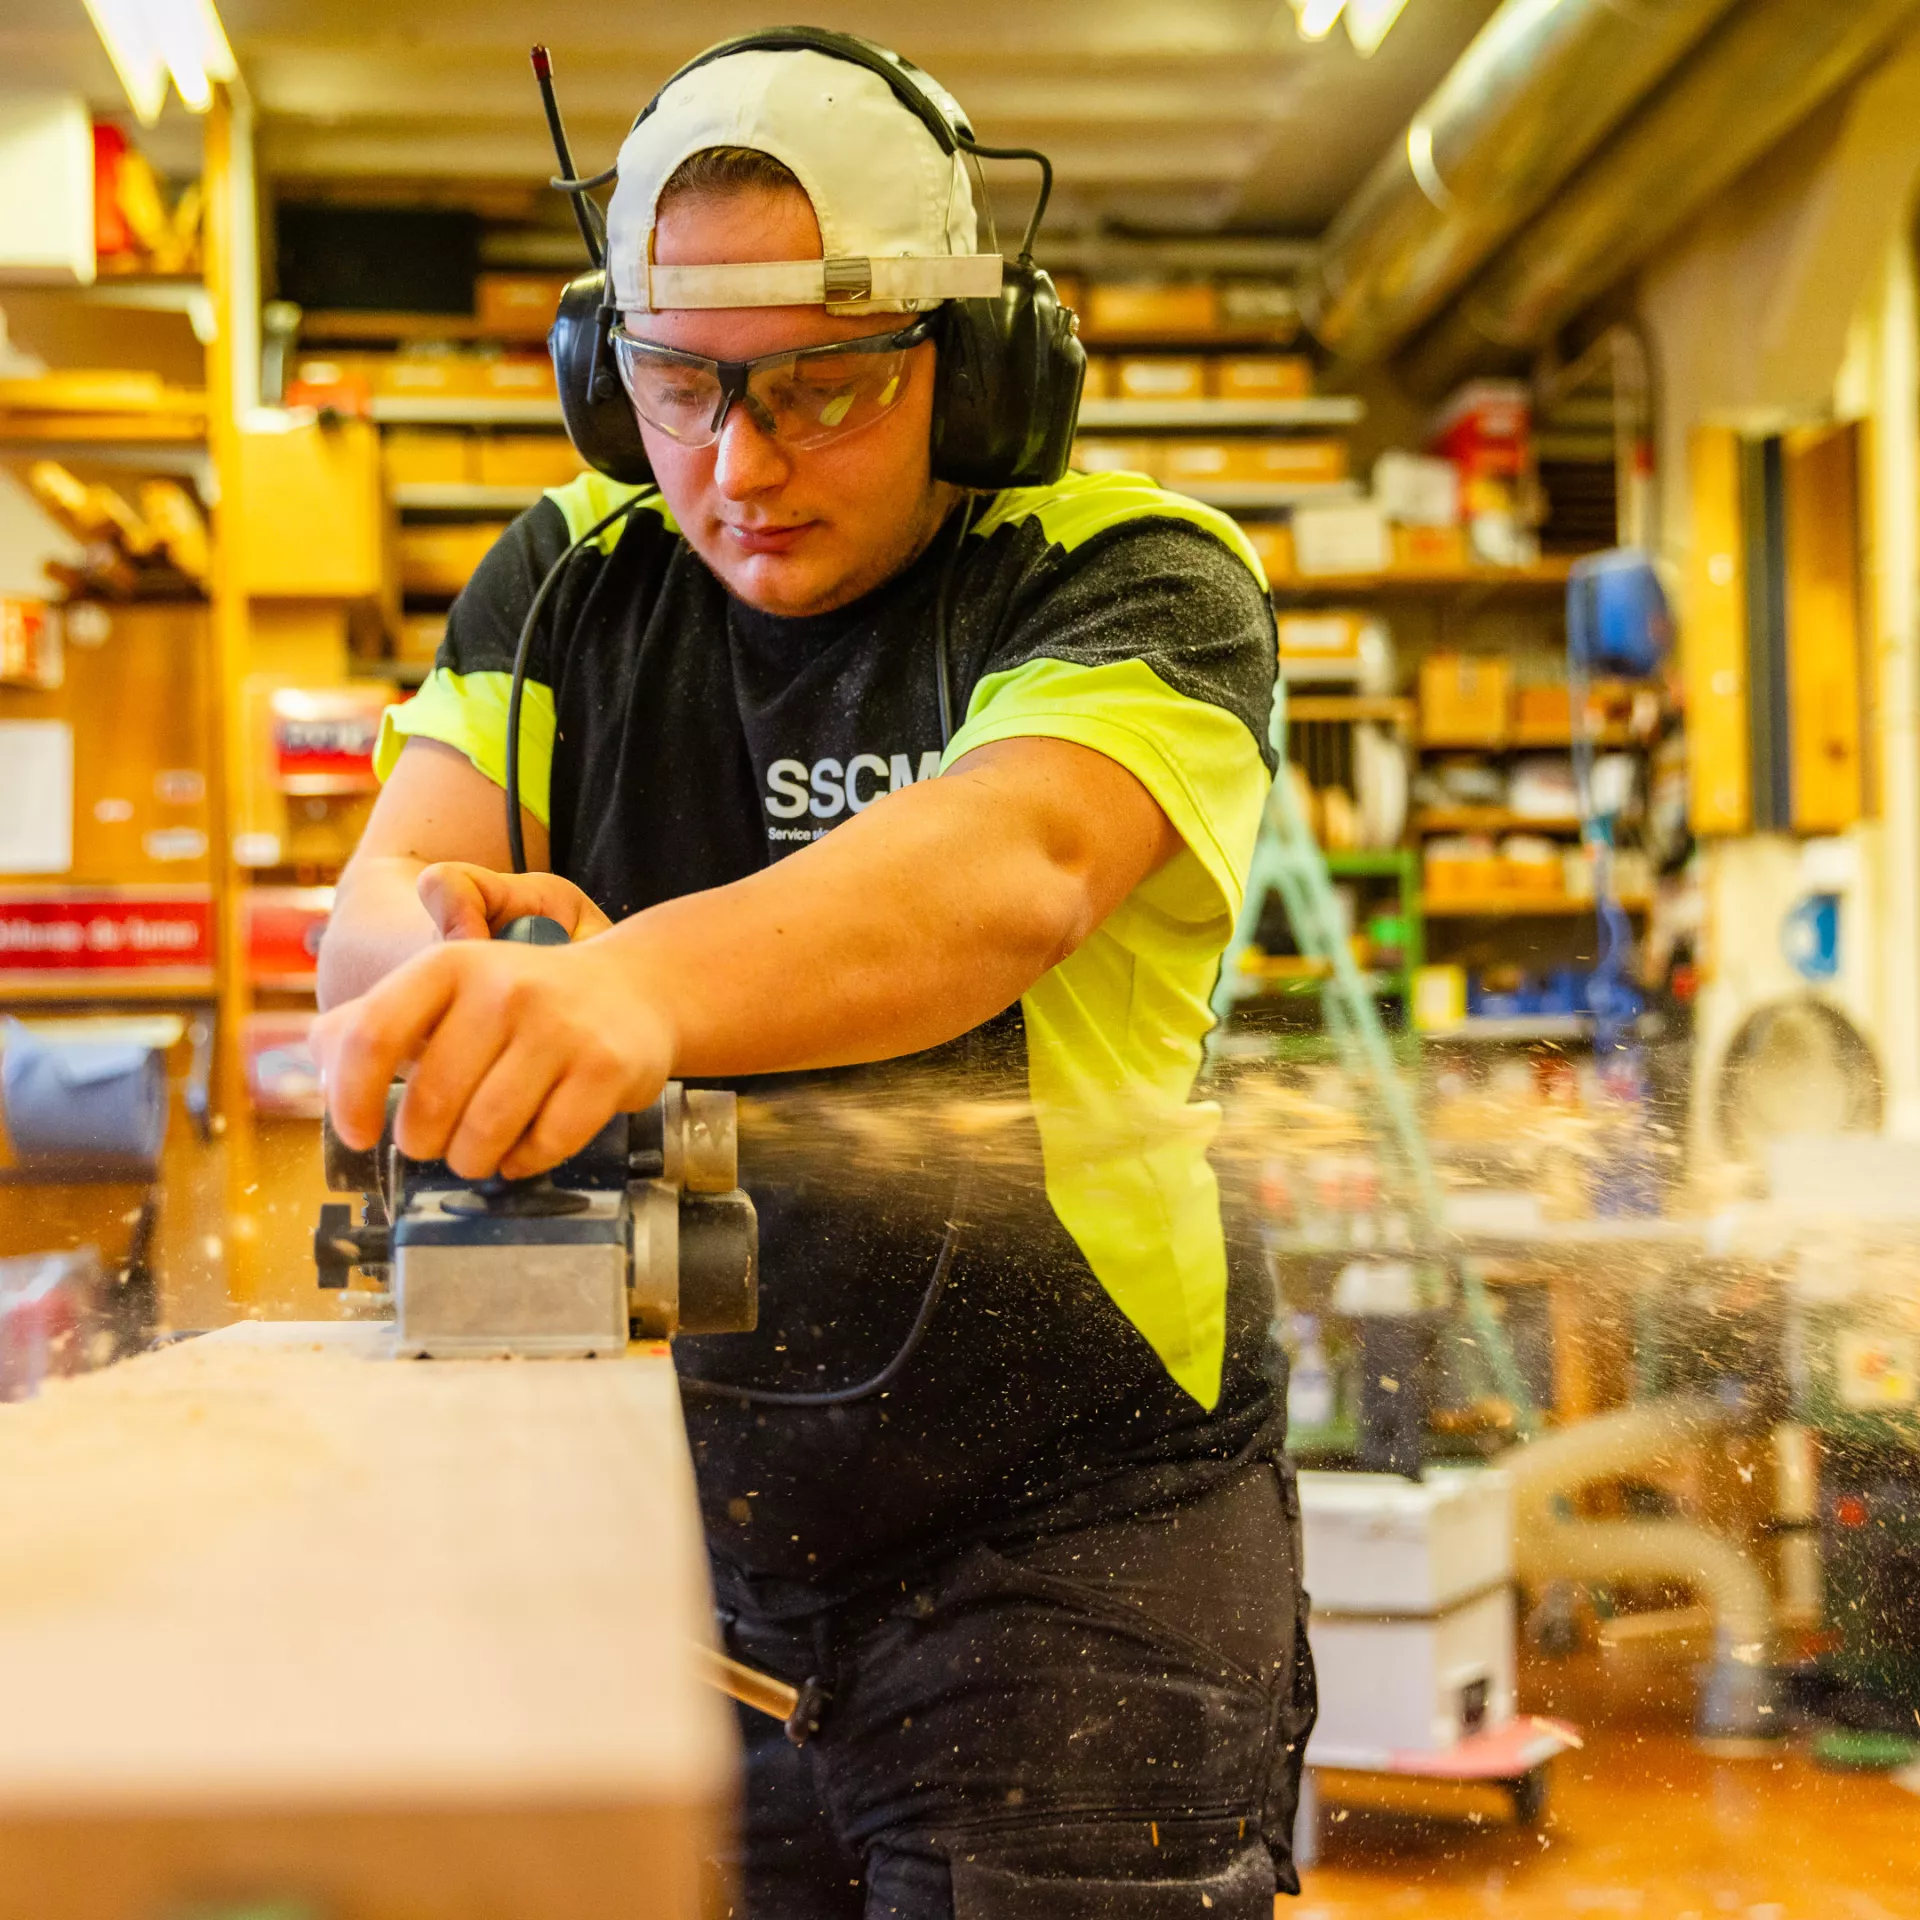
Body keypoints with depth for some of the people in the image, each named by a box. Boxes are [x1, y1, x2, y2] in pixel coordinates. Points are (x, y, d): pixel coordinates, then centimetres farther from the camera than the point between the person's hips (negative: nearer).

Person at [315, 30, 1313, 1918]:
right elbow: (373, 910, -6)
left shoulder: (1136, 574, -7)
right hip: (675, 1530, 4)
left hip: (1065, 1537, -4)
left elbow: (1010, 866, -29)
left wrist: (640, 980, -48)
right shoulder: (574, 579, 6)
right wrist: (453, 958, -32)